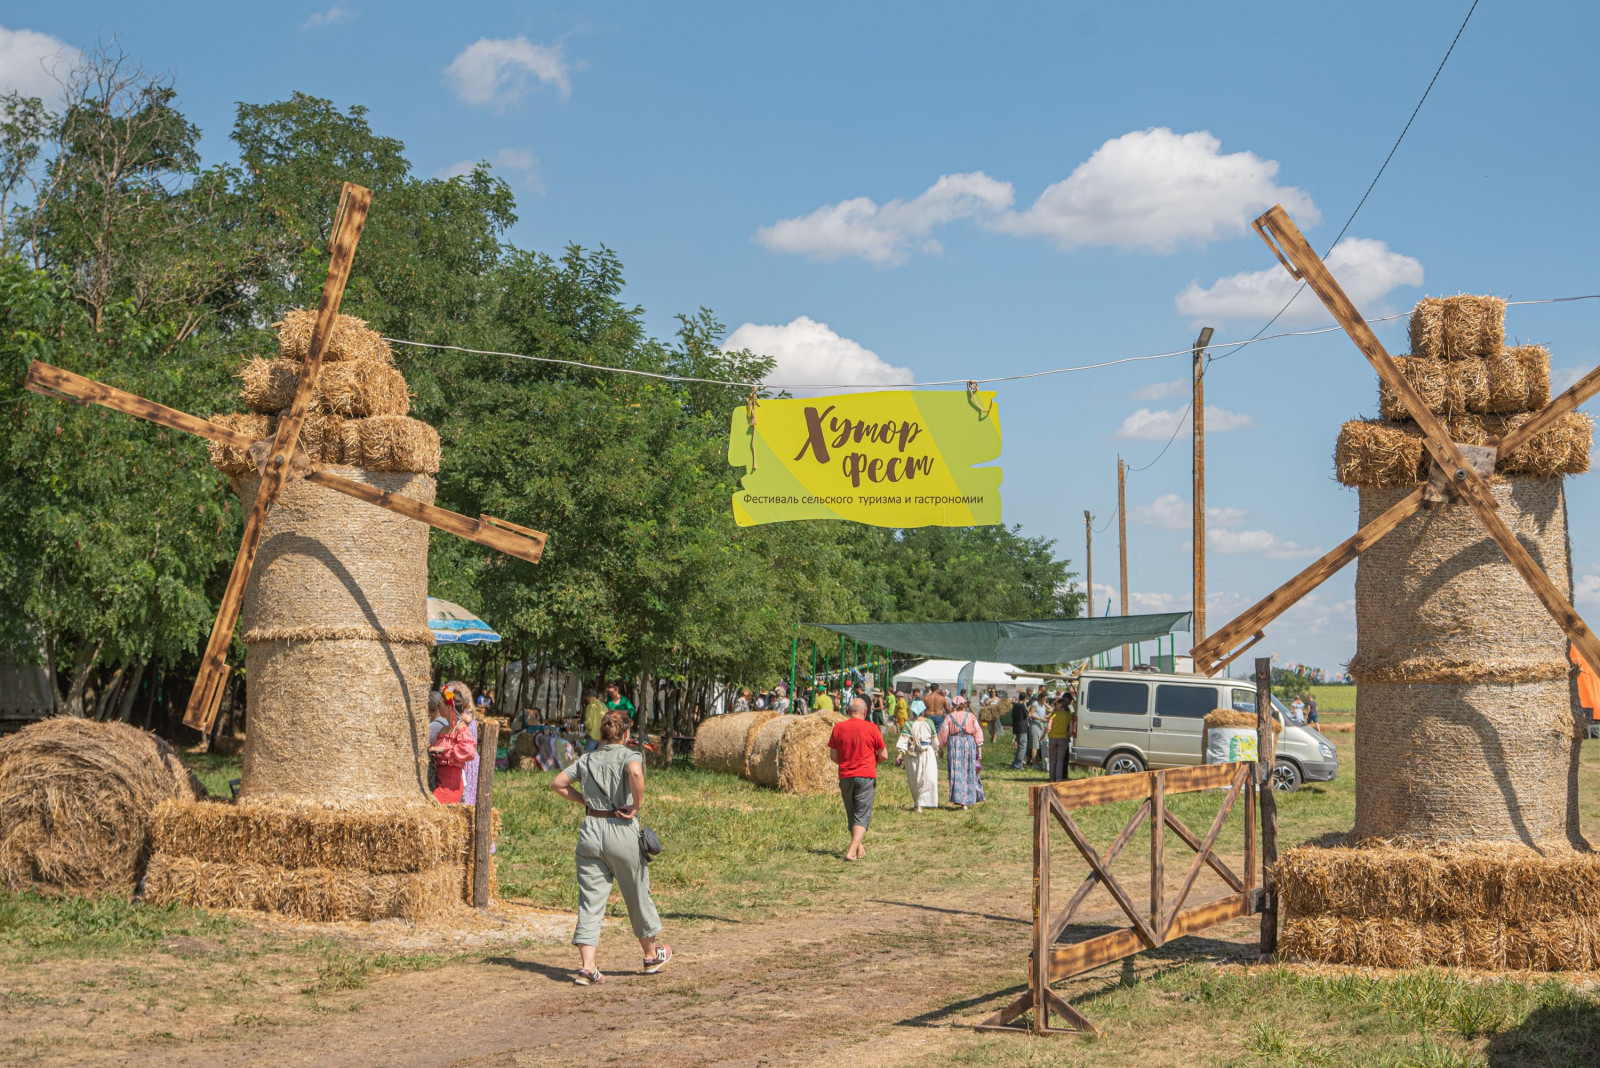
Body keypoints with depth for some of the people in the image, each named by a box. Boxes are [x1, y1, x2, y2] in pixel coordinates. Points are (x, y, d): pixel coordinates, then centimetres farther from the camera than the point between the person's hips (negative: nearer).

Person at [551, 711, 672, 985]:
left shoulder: (586, 759, 9)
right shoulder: (628, 755, -7)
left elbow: (558, 784, 11)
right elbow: (635, 773, -29)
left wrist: (585, 800, 12)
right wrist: (636, 806, -16)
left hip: (590, 829, 4)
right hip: (621, 829, -4)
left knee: (590, 901, 3)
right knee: (637, 895, 14)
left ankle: (586, 965, -8)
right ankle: (652, 954, 31)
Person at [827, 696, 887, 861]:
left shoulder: (838, 727, 1)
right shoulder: (871, 728, -6)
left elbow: (833, 755, 7)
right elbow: (884, 755, -1)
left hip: (845, 777, 3)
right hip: (866, 776, -3)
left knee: (851, 815, 17)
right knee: (862, 817, -3)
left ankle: (860, 849, 24)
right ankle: (852, 851, -17)